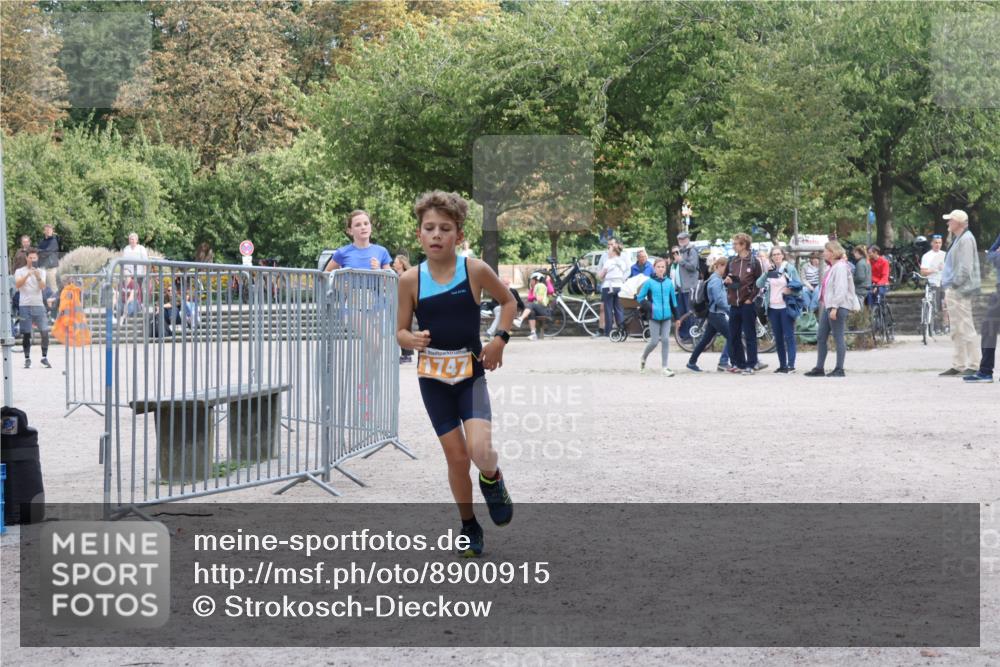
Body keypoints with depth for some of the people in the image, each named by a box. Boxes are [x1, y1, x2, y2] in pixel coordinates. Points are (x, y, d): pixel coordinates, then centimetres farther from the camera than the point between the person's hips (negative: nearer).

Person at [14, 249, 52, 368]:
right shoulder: (20, 271, 7)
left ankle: (44, 357, 1)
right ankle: (27, 358, 7)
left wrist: (38, 277, -23)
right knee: (26, 333, -1)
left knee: (45, 332, -8)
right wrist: (28, 274, -22)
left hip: (38, 305, 1)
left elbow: (42, 287, -4)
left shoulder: (41, 272, 11)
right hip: (24, 306, -1)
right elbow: (17, 285, -10)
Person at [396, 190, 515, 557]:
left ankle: (492, 479, 17)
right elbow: (401, 331, 3)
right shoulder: (411, 279, -6)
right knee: (456, 457, 5)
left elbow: (508, 301, 10)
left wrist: (500, 339, -2)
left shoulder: (475, 270, -8)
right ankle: (469, 527, 25)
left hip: (470, 372, -1)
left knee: (481, 450, -20)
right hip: (433, 376, 1)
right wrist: (413, 340, -19)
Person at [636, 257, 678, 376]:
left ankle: (664, 367, 2)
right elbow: (640, 297, 2)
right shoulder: (649, 282, -5)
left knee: (665, 340, -5)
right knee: (654, 342, -3)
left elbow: (673, 300, 12)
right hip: (654, 317, -3)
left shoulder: (669, 283, 5)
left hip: (666, 316, 3)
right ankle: (643, 359, 25)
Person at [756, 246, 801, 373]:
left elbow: (799, 284, 1)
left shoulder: (790, 268, -1)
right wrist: (766, 272, -13)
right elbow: (759, 284, 0)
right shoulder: (769, 270, 10)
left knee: (789, 336, -7)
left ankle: (791, 365, -9)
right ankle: (782, 365, 13)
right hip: (773, 308, 5)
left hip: (786, 307, -5)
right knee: (778, 338, 8)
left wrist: (791, 290, -18)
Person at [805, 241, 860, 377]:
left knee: (838, 338, -5)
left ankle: (839, 369, -1)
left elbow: (841, 289, -20)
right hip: (827, 306, 10)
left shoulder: (841, 267, -13)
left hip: (838, 307, -10)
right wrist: (827, 306, 18)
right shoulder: (832, 267, 17)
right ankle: (819, 368, 14)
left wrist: (835, 307, -23)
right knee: (820, 337, 10)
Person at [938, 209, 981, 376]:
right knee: (956, 331, 13)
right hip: (953, 290, 11)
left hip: (960, 291, -11)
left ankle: (974, 365, -7)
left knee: (966, 328, -9)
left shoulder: (966, 239, -12)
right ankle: (958, 365, 17)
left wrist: (955, 284, -18)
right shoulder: (957, 239, 18)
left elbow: (965, 267, -20)